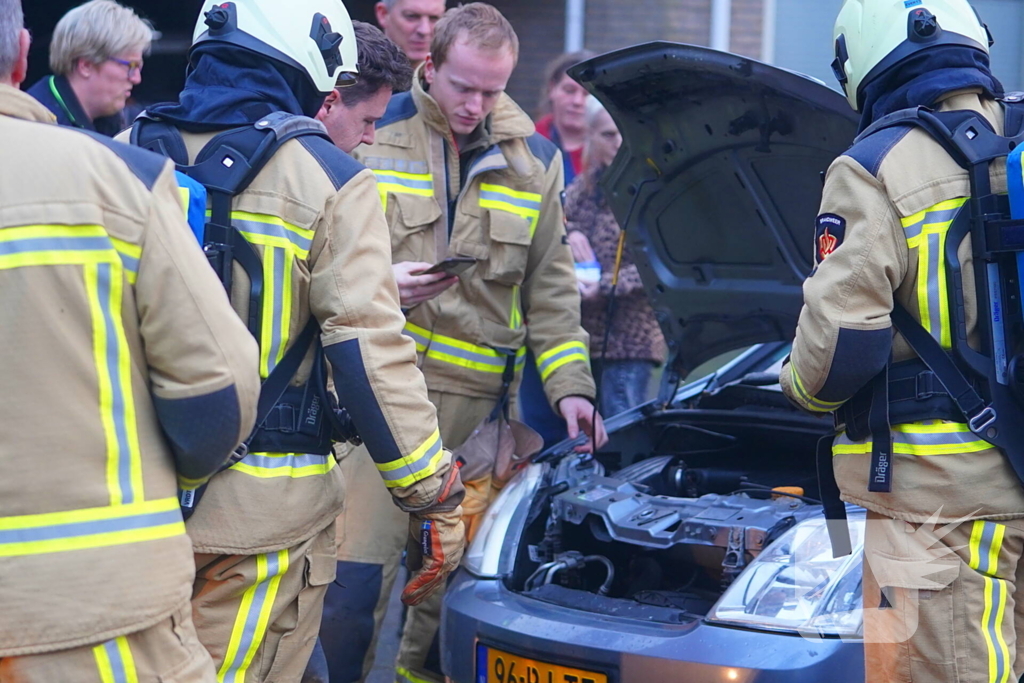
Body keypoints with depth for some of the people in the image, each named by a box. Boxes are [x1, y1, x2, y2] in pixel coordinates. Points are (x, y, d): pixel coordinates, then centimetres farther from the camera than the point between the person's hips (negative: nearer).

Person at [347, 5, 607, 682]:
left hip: (475, 391, 3)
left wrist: (570, 385, 3)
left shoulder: (531, 161, 10)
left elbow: (552, 288, 13)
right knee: (360, 560, -9)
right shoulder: (378, 139, 1)